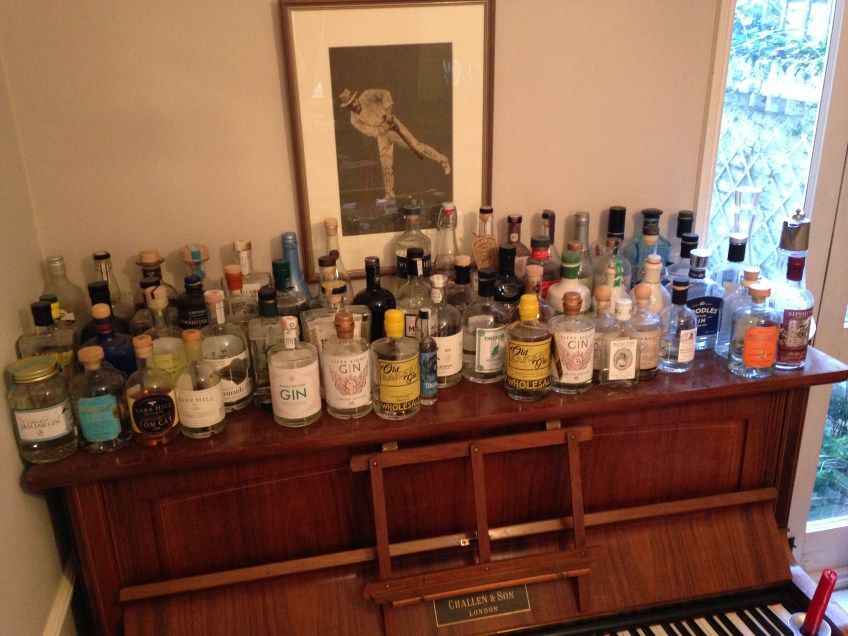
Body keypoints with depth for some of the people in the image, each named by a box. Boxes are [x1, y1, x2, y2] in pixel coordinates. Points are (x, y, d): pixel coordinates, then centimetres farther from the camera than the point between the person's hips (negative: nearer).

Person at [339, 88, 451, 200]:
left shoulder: (366, 96, -11)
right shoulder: (354, 120, -3)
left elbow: (385, 93, -14)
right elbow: (370, 131, -11)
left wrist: (389, 112, -23)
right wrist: (385, 128, -25)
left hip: (391, 124, -3)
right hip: (382, 136, 3)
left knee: (415, 145, -8)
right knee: (386, 165, 1)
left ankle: (443, 160, 4)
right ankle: (389, 194, 13)